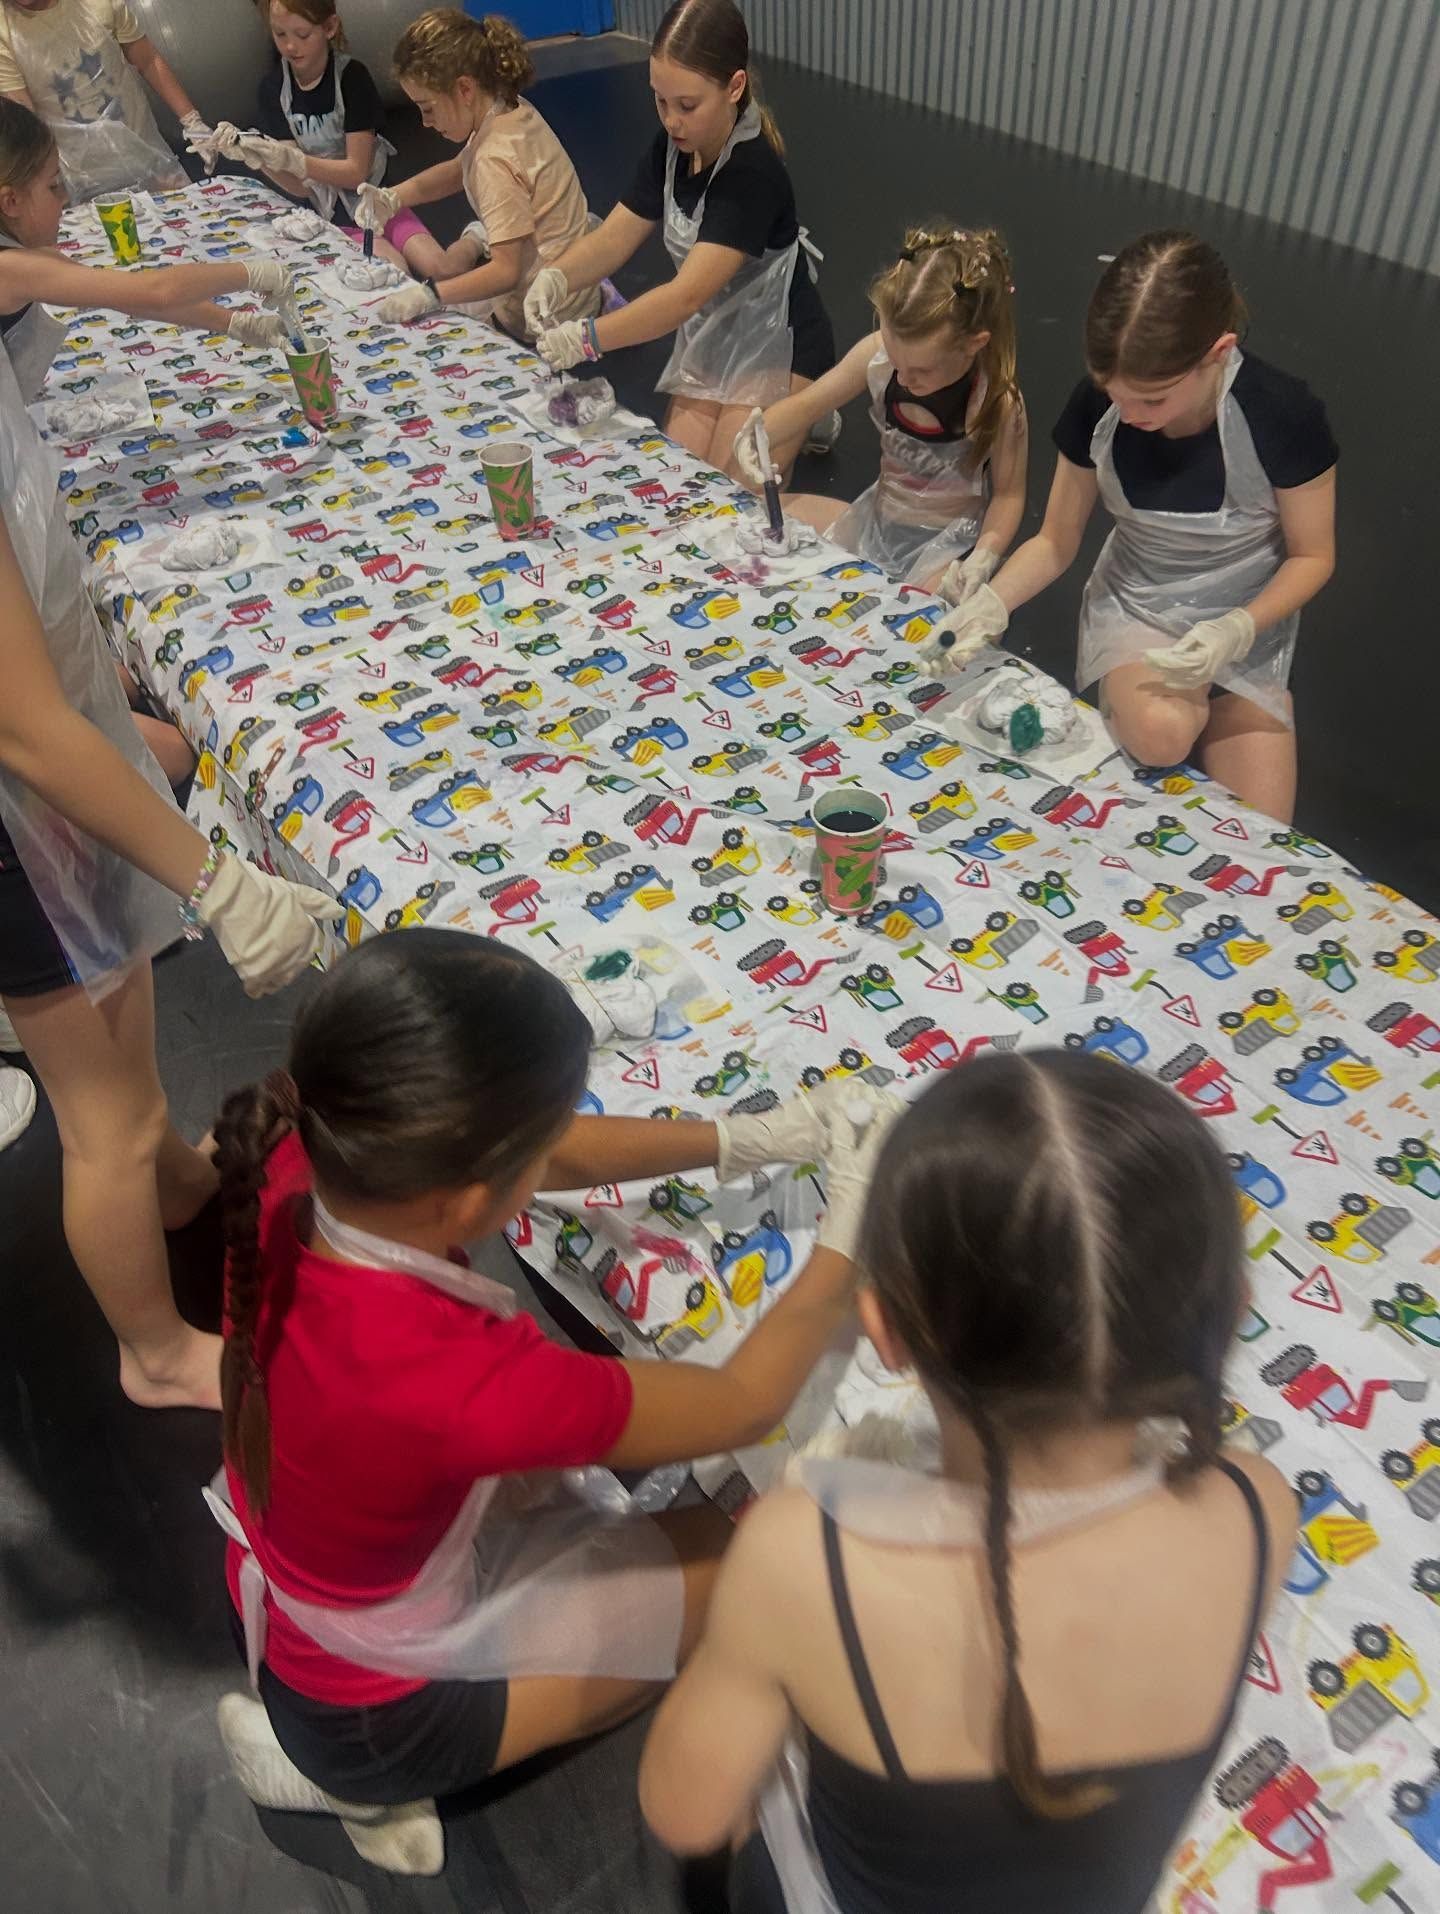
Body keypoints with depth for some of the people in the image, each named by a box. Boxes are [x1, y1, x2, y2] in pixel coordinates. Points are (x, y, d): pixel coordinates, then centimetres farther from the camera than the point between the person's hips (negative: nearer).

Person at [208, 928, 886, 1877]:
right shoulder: (463, 1383, -44)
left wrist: (744, 1139, -7)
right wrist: (851, 1229, -14)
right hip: (373, 1711, -6)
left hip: (275, 1598, 6)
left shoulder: (297, 1166, -26)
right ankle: (366, 1781, 8)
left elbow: (553, 1157, -7)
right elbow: (746, 1405, -26)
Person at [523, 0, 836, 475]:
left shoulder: (753, 173, -27)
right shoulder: (672, 148, -3)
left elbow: (687, 294, -34)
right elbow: (614, 238, -2)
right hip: (710, 342, 7)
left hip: (777, 349, -7)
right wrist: (557, 276, -23)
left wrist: (588, 338, -40)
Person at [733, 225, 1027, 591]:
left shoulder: (998, 403, -24)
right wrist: (756, 433, -22)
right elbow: (805, 404, -1)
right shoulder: (877, 354, -15)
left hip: (946, 545, -5)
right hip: (874, 520, 5)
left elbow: (1008, 494, -10)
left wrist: (982, 560, -29)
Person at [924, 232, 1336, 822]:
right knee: (1159, 734, -36)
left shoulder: (1282, 415, -24)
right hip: (1133, 607, 0)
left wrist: (1237, 631, -28)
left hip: (1244, 622, 0)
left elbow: (1311, 556, -10)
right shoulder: (1096, 406, -17)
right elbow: (1055, 542, -4)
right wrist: (991, 602, -24)